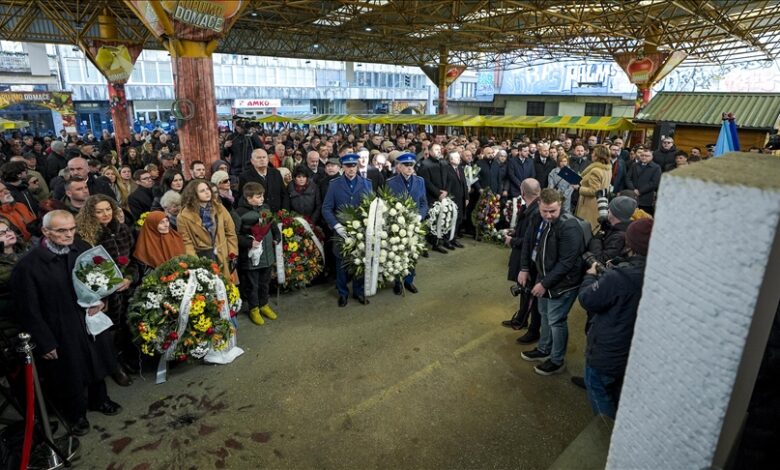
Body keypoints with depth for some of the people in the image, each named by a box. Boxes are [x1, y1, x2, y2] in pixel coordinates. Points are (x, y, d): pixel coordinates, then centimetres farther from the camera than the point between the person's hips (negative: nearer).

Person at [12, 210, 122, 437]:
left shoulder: (83, 249, -10)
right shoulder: (28, 265, -22)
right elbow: (28, 310, -14)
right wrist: (45, 343, -11)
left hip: (92, 322, 4)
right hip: (62, 334, -4)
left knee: (96, 366, 25)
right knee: (70, 376, 17)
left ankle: (99, 400, 52)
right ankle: (76, 414, 43)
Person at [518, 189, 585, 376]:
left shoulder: (569, 227, -28)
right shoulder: (538, 219, -4)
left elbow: (566, 263, -27)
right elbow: (528, 242, 10)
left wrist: (545, 283, -23)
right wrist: (524, 268, 3)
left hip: (563, 283, -8)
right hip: (544, 277, 8)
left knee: (556, 321, 5)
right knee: (545, 314, 23)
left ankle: (557, 361, 26)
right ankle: (544, 349, 44)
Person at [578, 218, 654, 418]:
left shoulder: (620, 277, -32)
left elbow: (587, 299, -19)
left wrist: (590, 276, -2)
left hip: (607, 355, -7)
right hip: (638, 355, 7)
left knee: (601, 399, 17)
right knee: (618, 399, 29)